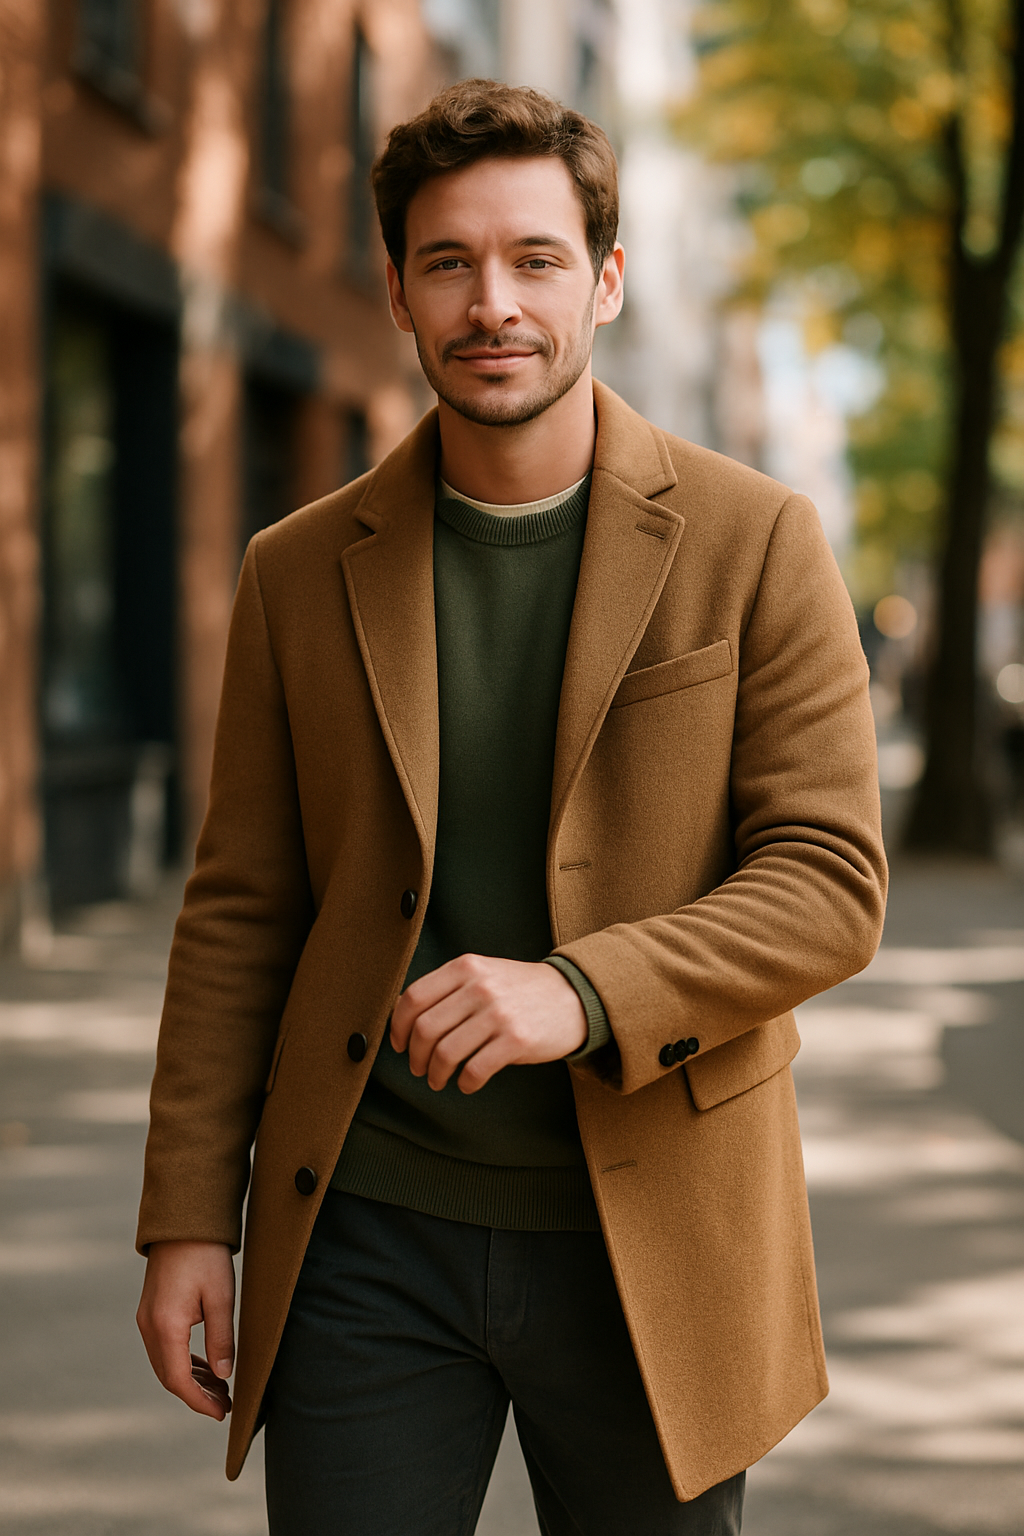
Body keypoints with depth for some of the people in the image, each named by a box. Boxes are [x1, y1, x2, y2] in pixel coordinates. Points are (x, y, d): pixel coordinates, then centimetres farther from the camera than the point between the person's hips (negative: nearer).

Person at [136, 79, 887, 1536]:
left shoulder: (756, 542, -4)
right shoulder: (302, 572, 3)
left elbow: (832, 883, -8)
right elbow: (239, 914, 6)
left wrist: (581, 995, -23)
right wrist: (188, 1216, 2)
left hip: (650, 1240, -1)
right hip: (368, 1236, 1)